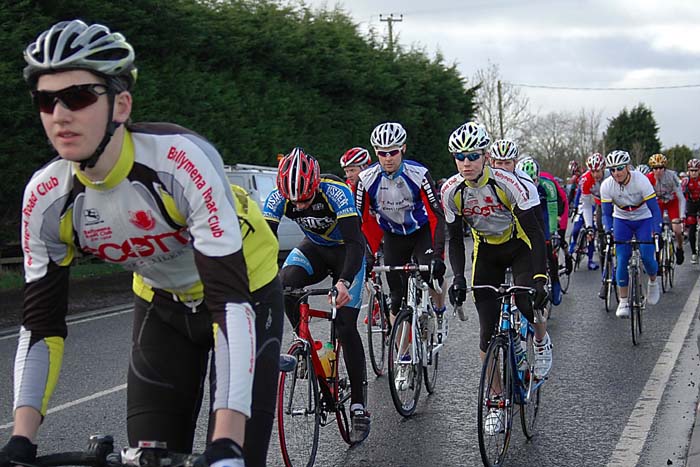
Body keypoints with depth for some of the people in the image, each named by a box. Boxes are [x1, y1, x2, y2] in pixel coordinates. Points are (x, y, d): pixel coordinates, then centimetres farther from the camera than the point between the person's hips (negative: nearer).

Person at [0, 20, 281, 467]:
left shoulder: (183, 161, -35)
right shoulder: (46, 199, -19)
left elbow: (231, 301, -39)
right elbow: (42, 324, -12)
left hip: (245, 288, -4)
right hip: (162, 305, 4)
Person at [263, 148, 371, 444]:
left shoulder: (336, 192, -34)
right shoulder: (278, 198, -23)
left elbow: (355, 242, -40)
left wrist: (344, 281, -56)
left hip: (346, 251, -3)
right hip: (315, 248, 4)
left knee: (345, 325, -13)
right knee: (284, 283, -29)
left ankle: (359, 407, -6)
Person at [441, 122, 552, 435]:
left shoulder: (507, 183, -26)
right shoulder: (451, 191, -16)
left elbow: (534, 231, -25)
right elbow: (455, 239, -6)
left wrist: (540, 275, -35)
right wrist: (458, 278, -20)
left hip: (519, 248, -3)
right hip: (486, 252, 3)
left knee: (527, 301, -31)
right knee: (487, 332, -4)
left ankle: (542, 341, 6)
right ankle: (495, 404, 8)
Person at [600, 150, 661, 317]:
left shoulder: (641, 180, -27)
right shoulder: (606, 186, -21)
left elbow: (655, 209, -25)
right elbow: (606, 213, -13)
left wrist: (657, 232, -37)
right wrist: (608, 232, -31)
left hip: (644, 220, -1)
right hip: (622, 221, 1)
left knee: (647, 257, -14)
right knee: (622, 260, -10)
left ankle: (653, 281, 19)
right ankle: (623, 301, -1)